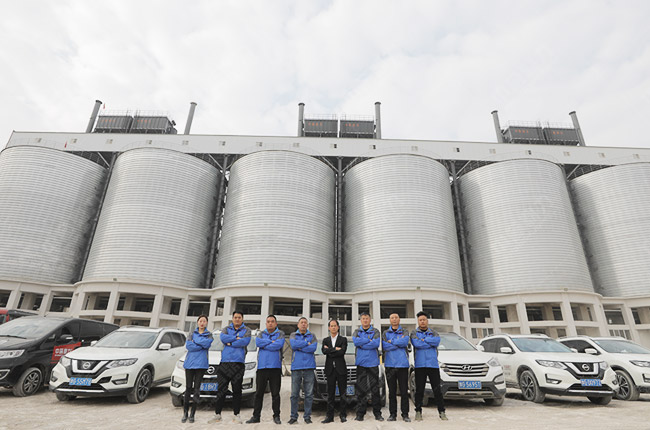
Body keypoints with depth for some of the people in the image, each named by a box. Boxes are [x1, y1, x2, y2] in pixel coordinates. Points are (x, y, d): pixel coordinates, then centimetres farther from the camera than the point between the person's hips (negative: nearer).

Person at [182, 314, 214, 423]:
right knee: (188, 387, 2)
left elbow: (208, 343, -11)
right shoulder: (192, 333, 12)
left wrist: (195, 341, -7)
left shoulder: (209, 334, 9)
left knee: (196, 388, 0)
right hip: (189, 362, 1)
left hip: (201, 363, -1)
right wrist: (202, 345, -9)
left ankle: (192, 414, 9)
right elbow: (188, 346, -4)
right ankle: (185, 413, 14)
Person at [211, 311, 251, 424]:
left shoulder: (246, 330, 10)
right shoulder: (227, 329, 17)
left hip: (238, 362, -2)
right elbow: (222, 337, -5)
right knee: (221, 389, 3)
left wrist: (230, 343, -6)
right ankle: (218, 414, 16)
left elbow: (245, 341, -9)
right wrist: (237, 338, -7)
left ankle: (236, 415, 12)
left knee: (237, 390, 2)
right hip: (224, 362, 2)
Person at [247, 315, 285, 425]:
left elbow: (279, 344, -13)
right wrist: (271, 341, -9)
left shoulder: (280, 333, 6)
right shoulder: (261, 333, 14)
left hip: (275, 367, -2)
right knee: (259, 393, 7)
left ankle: (276, 416, 14)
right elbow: (258, 342, -7)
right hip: (262, 366, 2)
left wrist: (264, 345, -7)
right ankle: (256, 416, 17)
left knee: (275, 393, 3)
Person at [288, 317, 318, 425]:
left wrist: (299, 347, -7)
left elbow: (313, 348, -6)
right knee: (294, 394, 2)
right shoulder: (293, 335, 11)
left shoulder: (312, 336, 11)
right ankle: (294, 416, 13)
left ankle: (307, 416, 14)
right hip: (296, 367, 0)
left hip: (309, 367, 0)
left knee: (309, 394, 3)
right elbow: (293, 344, -10)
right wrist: (307, 343, -7)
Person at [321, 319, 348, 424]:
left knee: (343, 393, 3)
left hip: (341, 369, -1)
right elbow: (324, 351, -7)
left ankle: (343, 415, 12)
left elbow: (342, 352, -12)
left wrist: (329, 351, -9)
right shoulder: (325, 340, 11)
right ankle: (330, 416, 11)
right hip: (330, 369, 2)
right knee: (330, 393, 5)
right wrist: (336, 349, -11)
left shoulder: (343, 339, 4)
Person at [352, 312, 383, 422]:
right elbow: (355, 341, -9)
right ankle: (360, 413, 9)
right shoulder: (357, 331, 12)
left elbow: (376, 343, -11)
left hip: (373, 363, -1)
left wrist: (362, 344, -10)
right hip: (361, 363, 1)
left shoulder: (375, 331, 7)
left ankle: (377, 413, 12)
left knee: (375, 388, 2)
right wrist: (370, 340, -11)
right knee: (360, 389, 1)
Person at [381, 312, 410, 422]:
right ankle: (392, 413, 15)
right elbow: (384, 346, -6)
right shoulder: (385, 333, 11)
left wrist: (391, 342, -8)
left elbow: (404, 342, -12)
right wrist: (399, 343, -8)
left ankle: (405, 414, 11)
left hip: (402, 364, -1)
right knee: (392, 391, 6)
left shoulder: (405, 332, 9)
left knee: (404, 390, 1)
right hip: (390, 364, 1)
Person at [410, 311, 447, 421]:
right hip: (420, 365, -1)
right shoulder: (414, 333, 8)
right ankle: (418, 411, 13)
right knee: (419, 390, 3)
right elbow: (416, 344, -11)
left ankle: (441, 411, 13)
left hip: (433, 364, 1)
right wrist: (431, 342, -6)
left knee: (437, 389, 3)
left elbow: (437, 340, -9)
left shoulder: (433, 333, 14)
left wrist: (424, 340, -9)